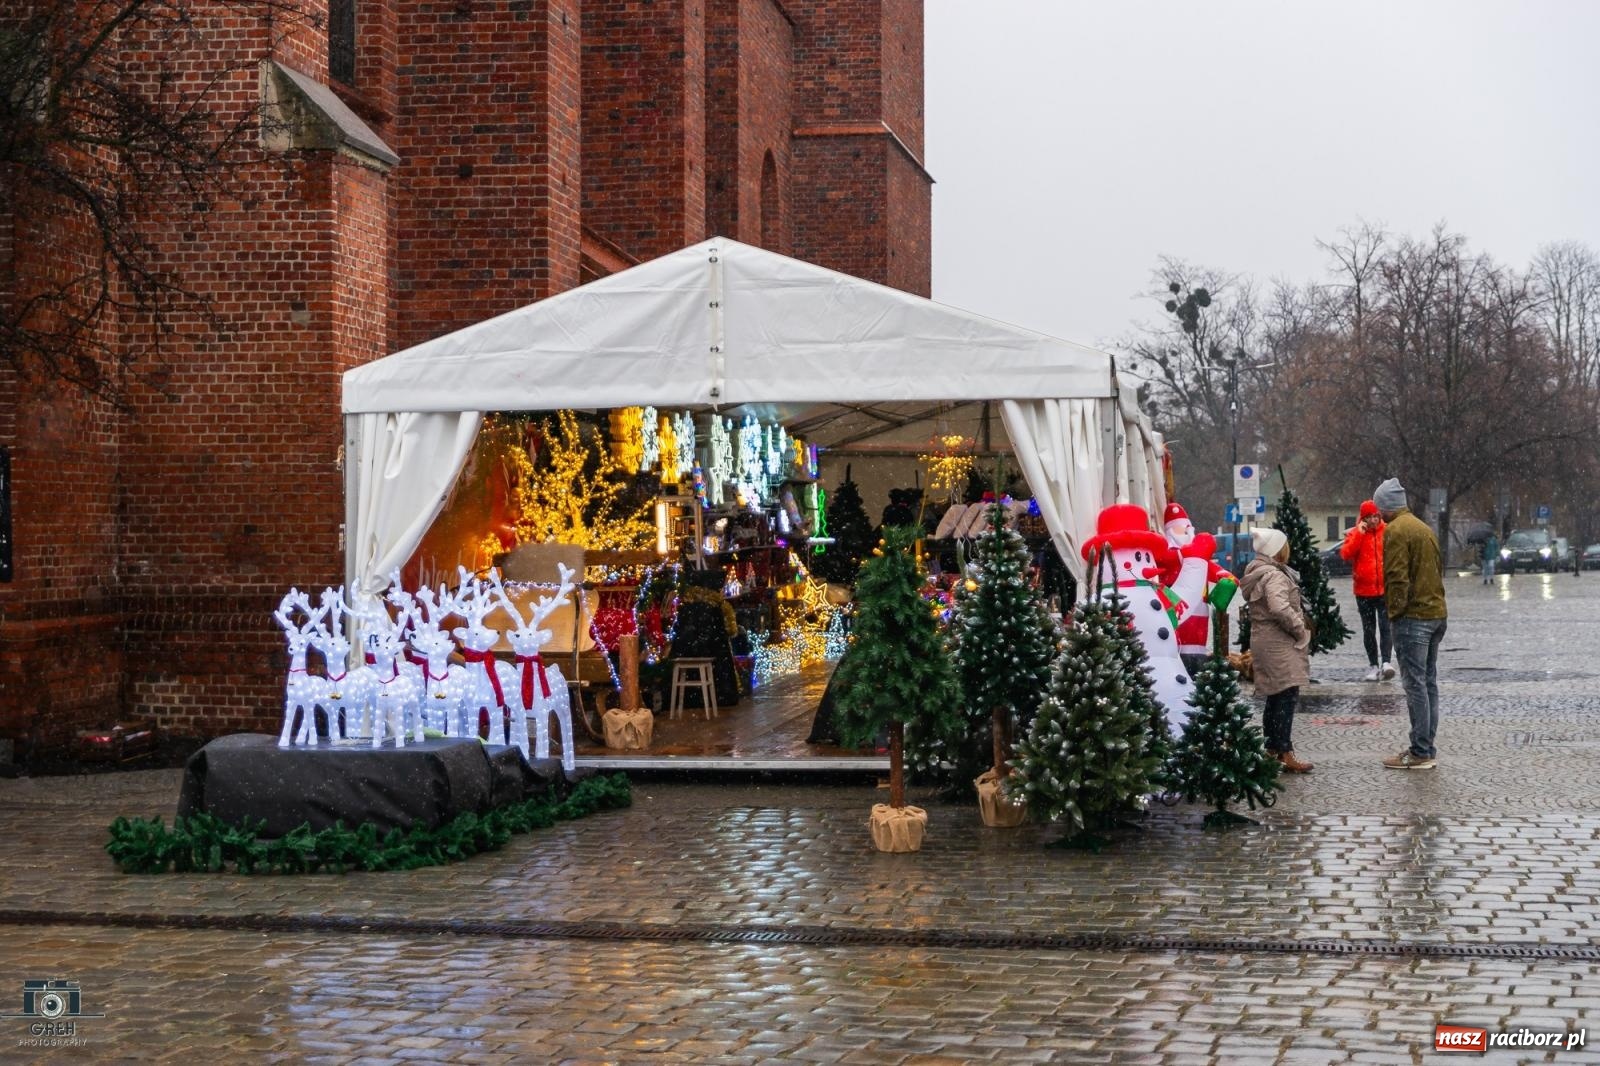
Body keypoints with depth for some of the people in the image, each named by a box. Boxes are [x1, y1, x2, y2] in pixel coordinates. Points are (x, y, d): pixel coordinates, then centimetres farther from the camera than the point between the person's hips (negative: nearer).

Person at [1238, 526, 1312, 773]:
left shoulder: (1257, 573, 15)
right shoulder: (1274, 576, -17)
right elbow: (1280, 608, -32)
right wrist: (1301, 630, -17)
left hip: (1264, 640, 11)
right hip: (1279, 644, -11)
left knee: (1275, 697, 16)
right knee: (1287, 697, -11)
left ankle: (1271, 749, 21)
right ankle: (1286, 754, -13)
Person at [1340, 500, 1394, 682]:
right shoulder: (1355, 533, 2)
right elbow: (1345, 554, -12)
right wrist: (1359, 534, -16)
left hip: (1386, 590, -2)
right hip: (1364, 591, 2)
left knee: (1386, 627, -14)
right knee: (1368, 629, 8)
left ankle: (1387, 662, -22)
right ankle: (1373, 665, 16)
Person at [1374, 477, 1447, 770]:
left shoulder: (1395, 531, -12)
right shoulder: (1424, 527, 16)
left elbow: (1397, 578, -19)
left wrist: (1395, 612, -10)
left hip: (1412, 617, -9)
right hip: (1436, 613, 9)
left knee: (1415, 684, -6)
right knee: (1429, 682, 12)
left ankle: (1420, 753, -5)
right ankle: (1426, 747, 17)